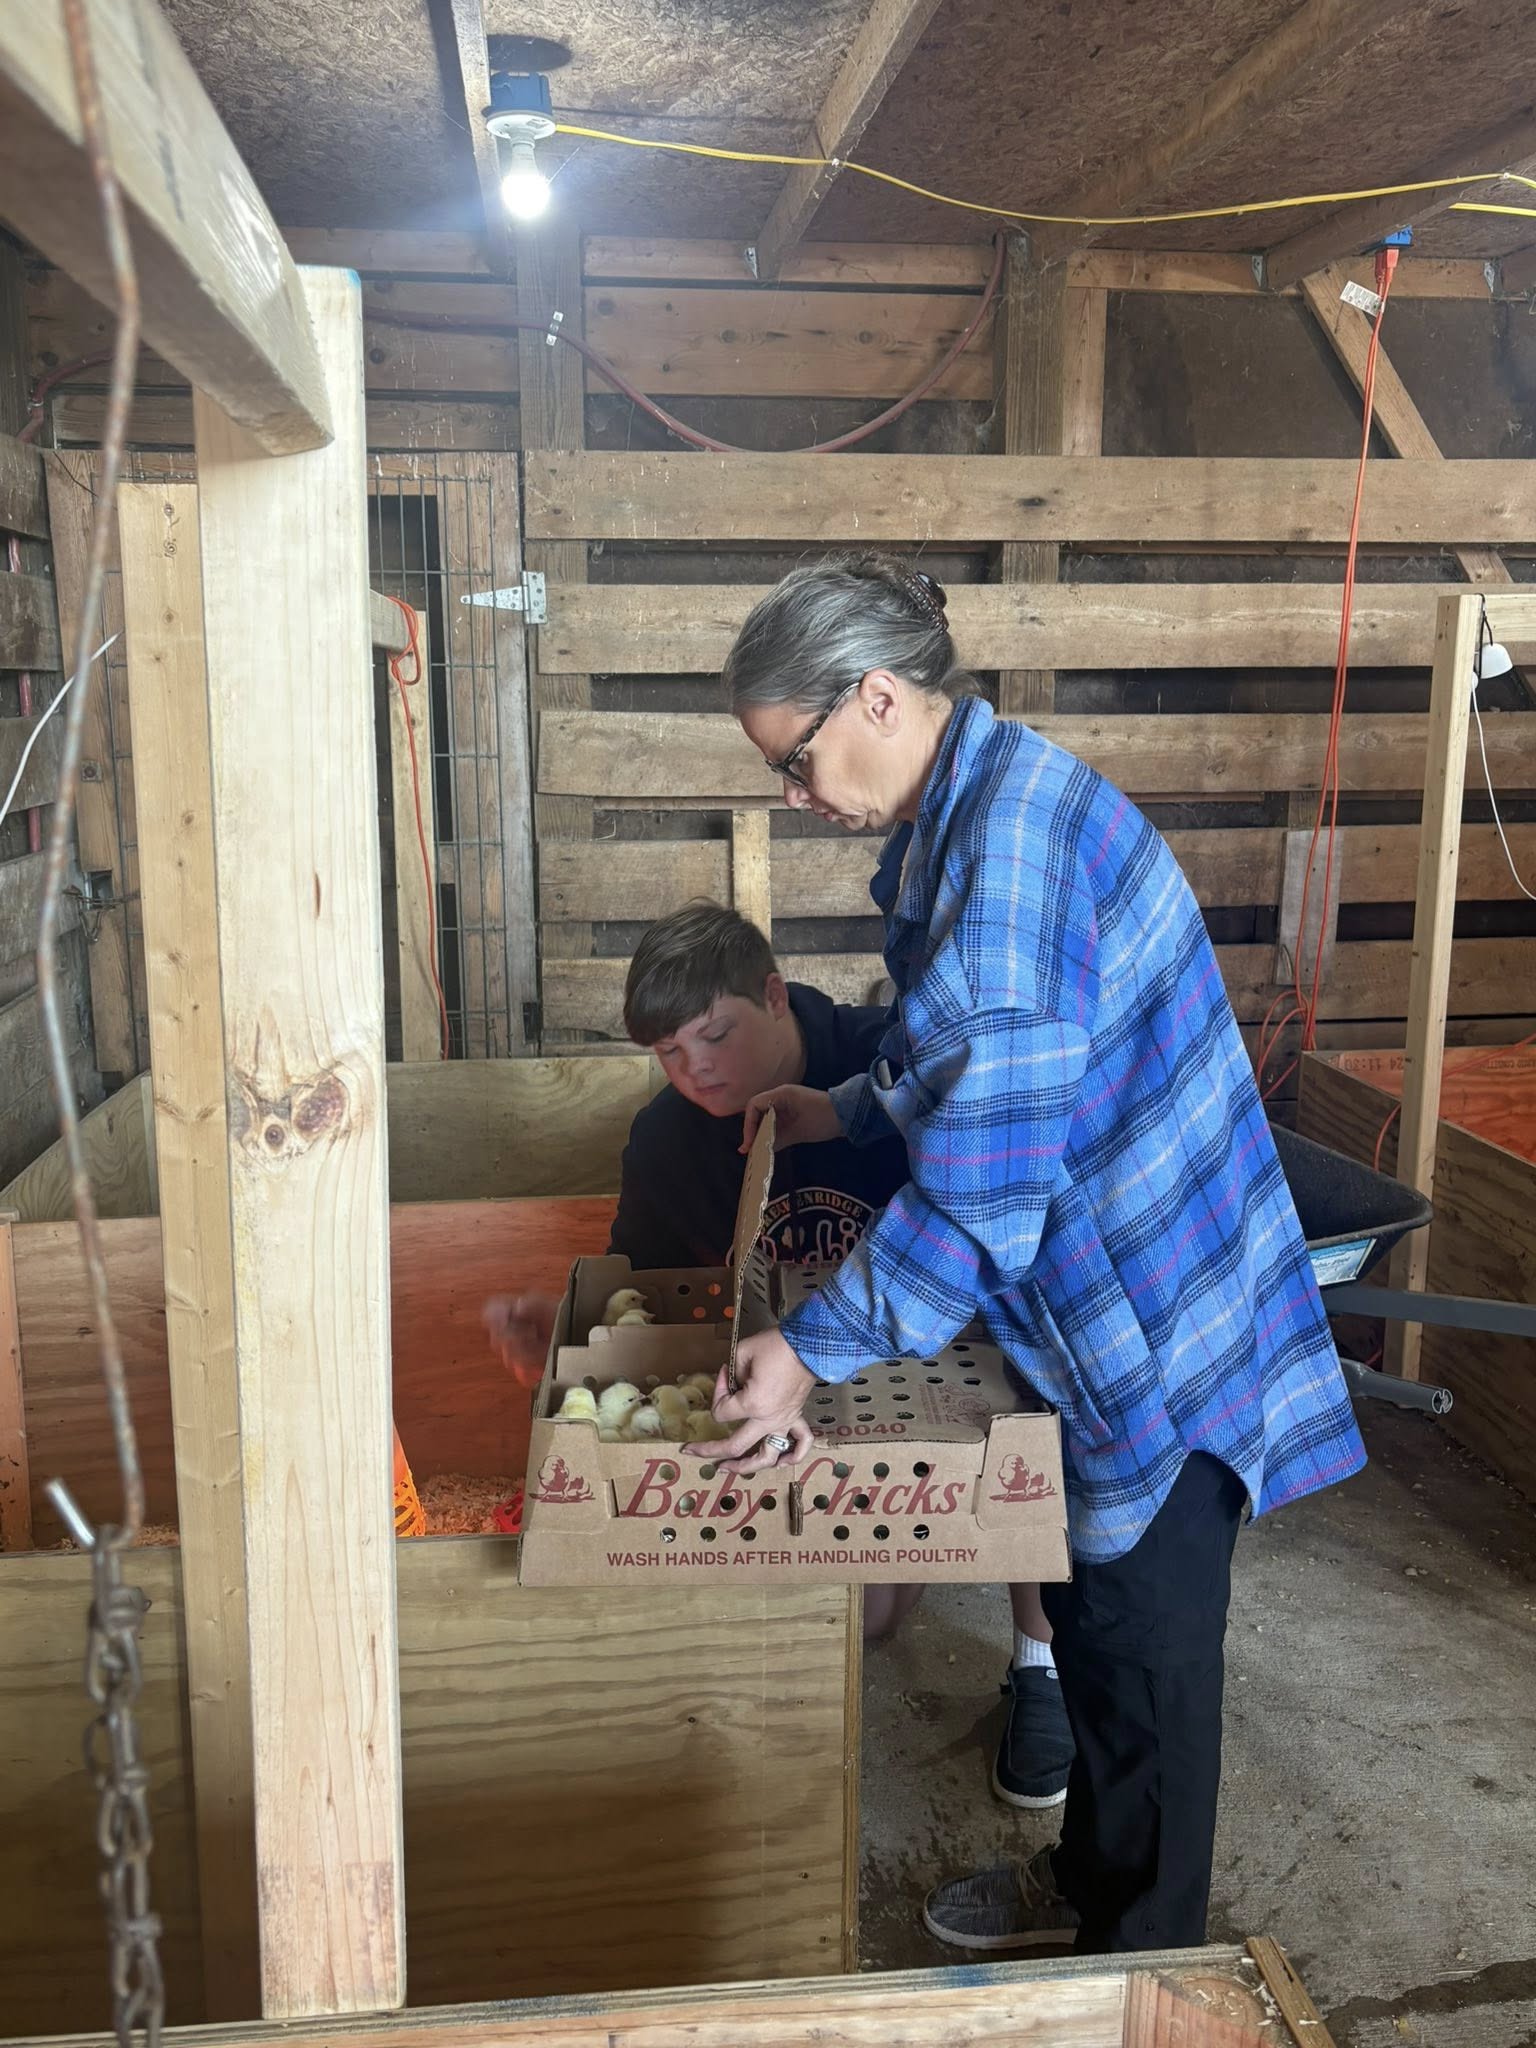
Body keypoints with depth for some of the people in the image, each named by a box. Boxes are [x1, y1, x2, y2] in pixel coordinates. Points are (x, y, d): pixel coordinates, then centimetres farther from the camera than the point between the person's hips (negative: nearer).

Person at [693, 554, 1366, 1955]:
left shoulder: (1014, 830, -26)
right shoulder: (960, 819, 6)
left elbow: (992, 1174, -28)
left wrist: (815, 1350, -22)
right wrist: (837, 1112, 13)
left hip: (1156, 1323, -9)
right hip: (1092, 1313, 9)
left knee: (1141, 1656, 10)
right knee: (1089, 1615, 24)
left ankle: (1140, 1968, 32)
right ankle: (1089, 1876, 45)